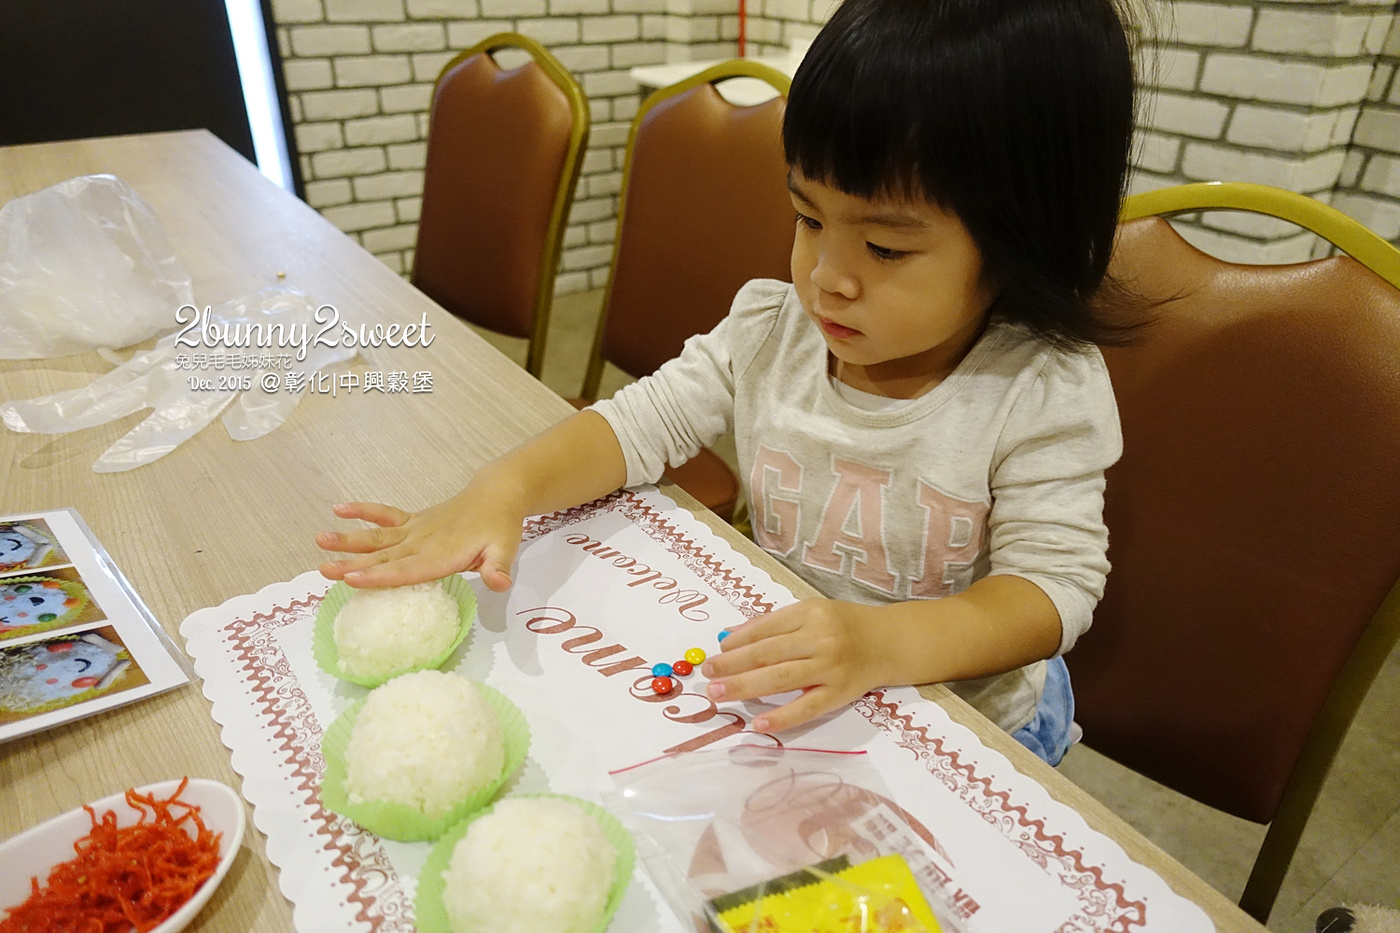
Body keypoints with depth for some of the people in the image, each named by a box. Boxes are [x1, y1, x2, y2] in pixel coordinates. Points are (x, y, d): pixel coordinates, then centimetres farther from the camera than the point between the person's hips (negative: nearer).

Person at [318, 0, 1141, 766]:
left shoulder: (1046, 393, -20)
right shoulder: (774, 330, -9)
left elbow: (1055, 586, -23)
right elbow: (644, 421, -9)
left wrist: (881, 641, -43)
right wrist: (503, 490, -28)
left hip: (964, 718, -1)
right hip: (779, 691, 2)